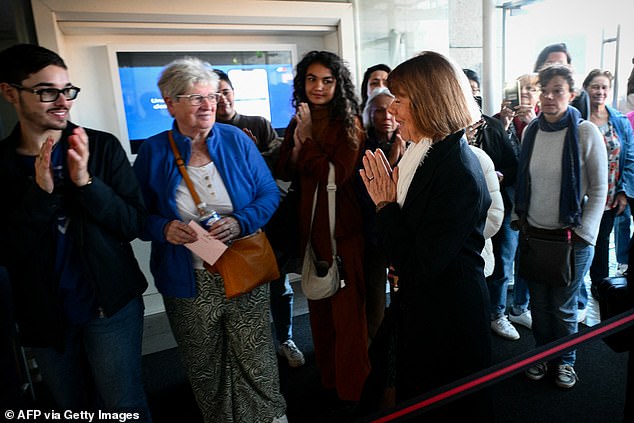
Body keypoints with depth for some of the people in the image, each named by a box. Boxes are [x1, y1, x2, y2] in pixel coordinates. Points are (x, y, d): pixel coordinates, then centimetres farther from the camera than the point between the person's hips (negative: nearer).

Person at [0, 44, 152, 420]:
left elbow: (134, 224, -12)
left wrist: (87, 182, -26)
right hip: (44, 317, 3)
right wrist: (40, 192, -23)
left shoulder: (103, 147, -9)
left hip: (111, 305, -2)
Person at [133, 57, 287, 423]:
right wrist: (165, 228, -18)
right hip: (188, 283, 1)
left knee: (257, 364, 11)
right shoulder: (153, 152, -1)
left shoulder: (237, 140, 0)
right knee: (205, 368, 18)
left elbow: (270, 194, 1)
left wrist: (240, 222, -17)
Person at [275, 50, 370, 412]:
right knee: (319, 307, 17)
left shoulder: (349, 124, -9)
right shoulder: (299, 123, 9)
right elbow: (284, 173, 4)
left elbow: (336, 174, -20)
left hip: (342, 228, -6)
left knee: (347, 310, 5)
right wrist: (297, 141, -10)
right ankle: (328, 377, 37)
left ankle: (351, 388, 24)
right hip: (309, 226, 6)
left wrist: (307, 139, -15)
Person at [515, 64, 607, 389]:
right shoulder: (532, 130, 3)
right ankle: (542, 355, 34)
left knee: (563, 306, 9)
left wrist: (583, 233, -10)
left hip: (572, 237, -3)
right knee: (538, 303, 12)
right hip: (534, 233, 3)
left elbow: (599, 189, -6)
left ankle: (565, 361, 32)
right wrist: (519, 218, 6)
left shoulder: (586, 132, -8)